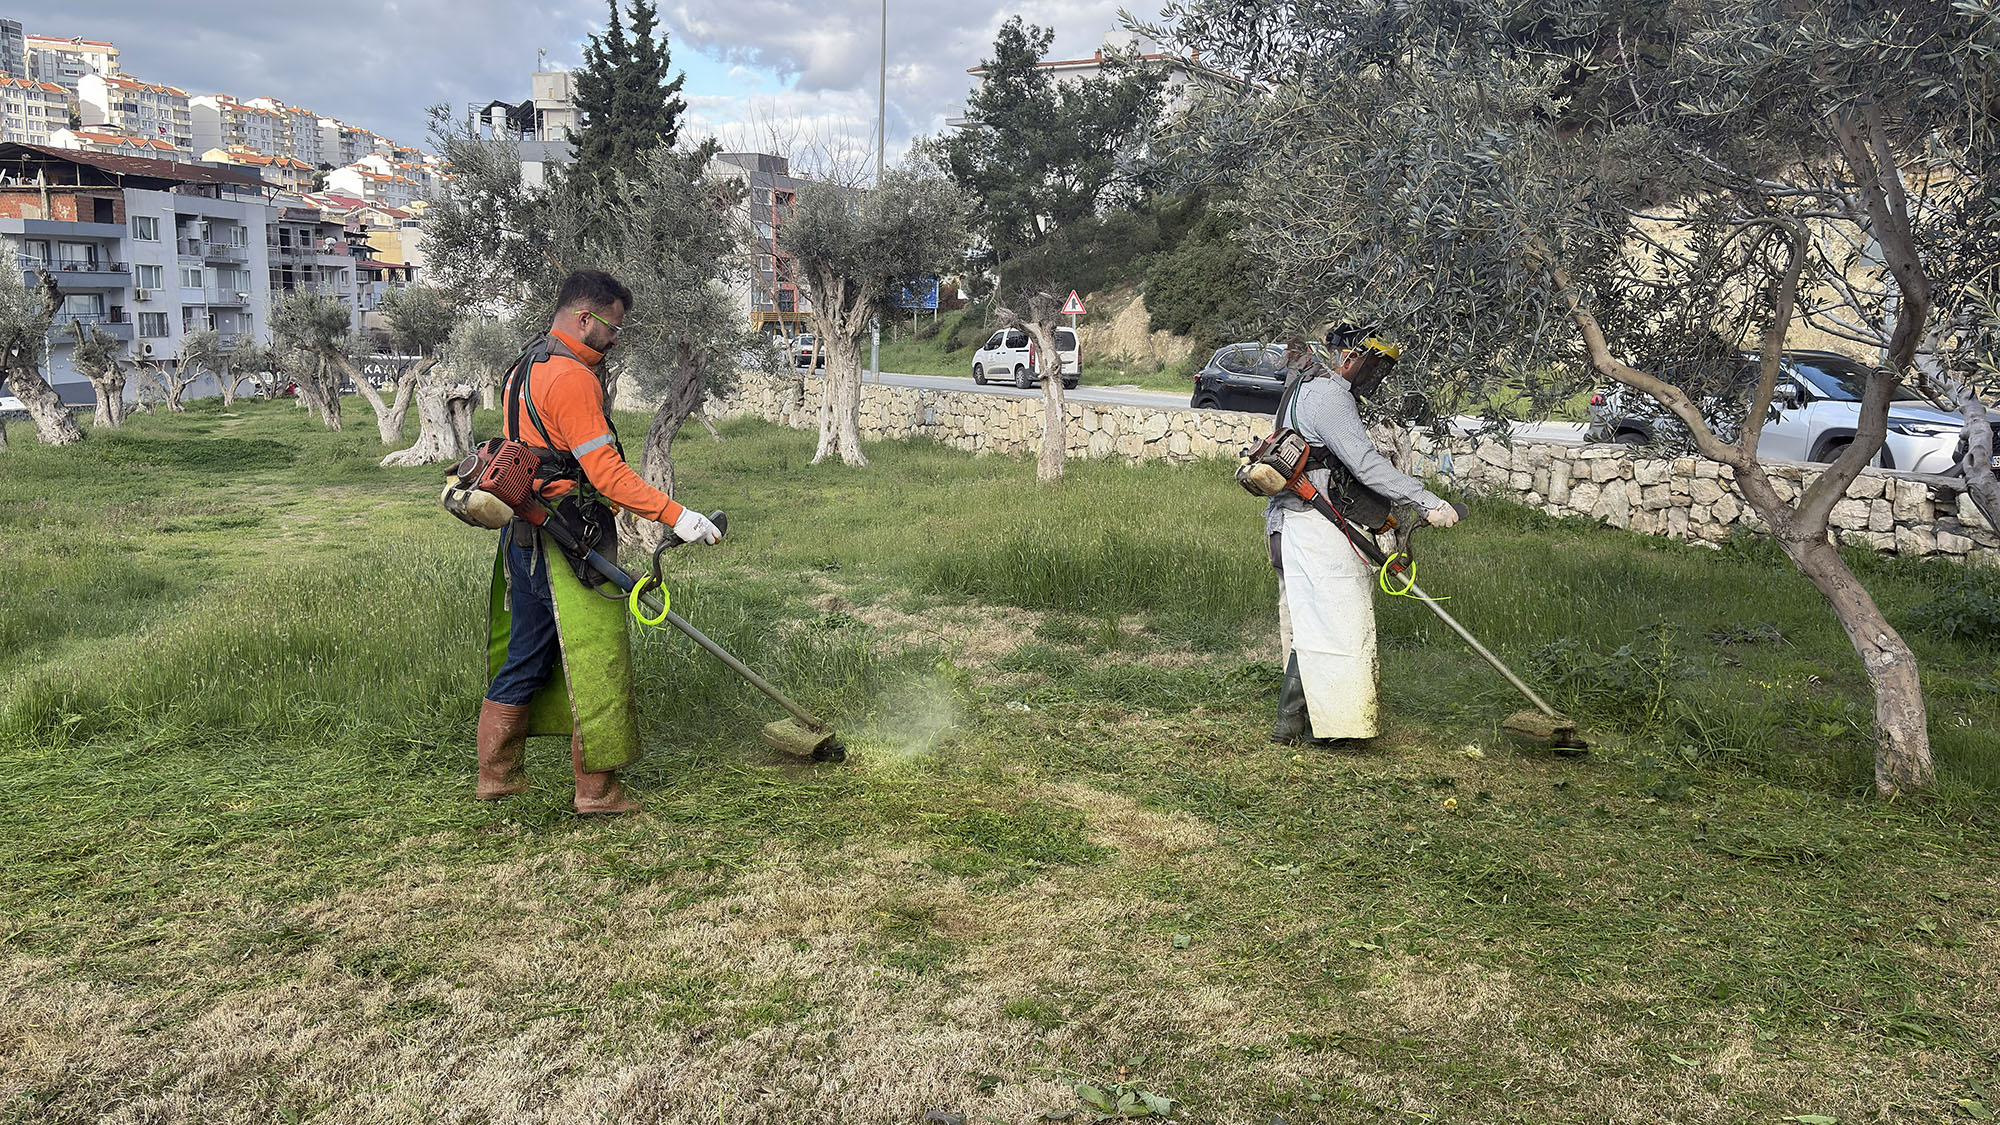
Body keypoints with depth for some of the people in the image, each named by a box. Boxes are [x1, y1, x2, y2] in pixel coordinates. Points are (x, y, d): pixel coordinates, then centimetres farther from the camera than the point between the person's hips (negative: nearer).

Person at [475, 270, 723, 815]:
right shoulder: (569, 377, -16)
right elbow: (605, 471, -22)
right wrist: (677, 515, -24)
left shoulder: (527, 367, 18)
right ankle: (597, 788, 5)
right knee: (594, 662, -2)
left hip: (525, 537, 10)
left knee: (525, 658, 17)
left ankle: (496, 774, 25)